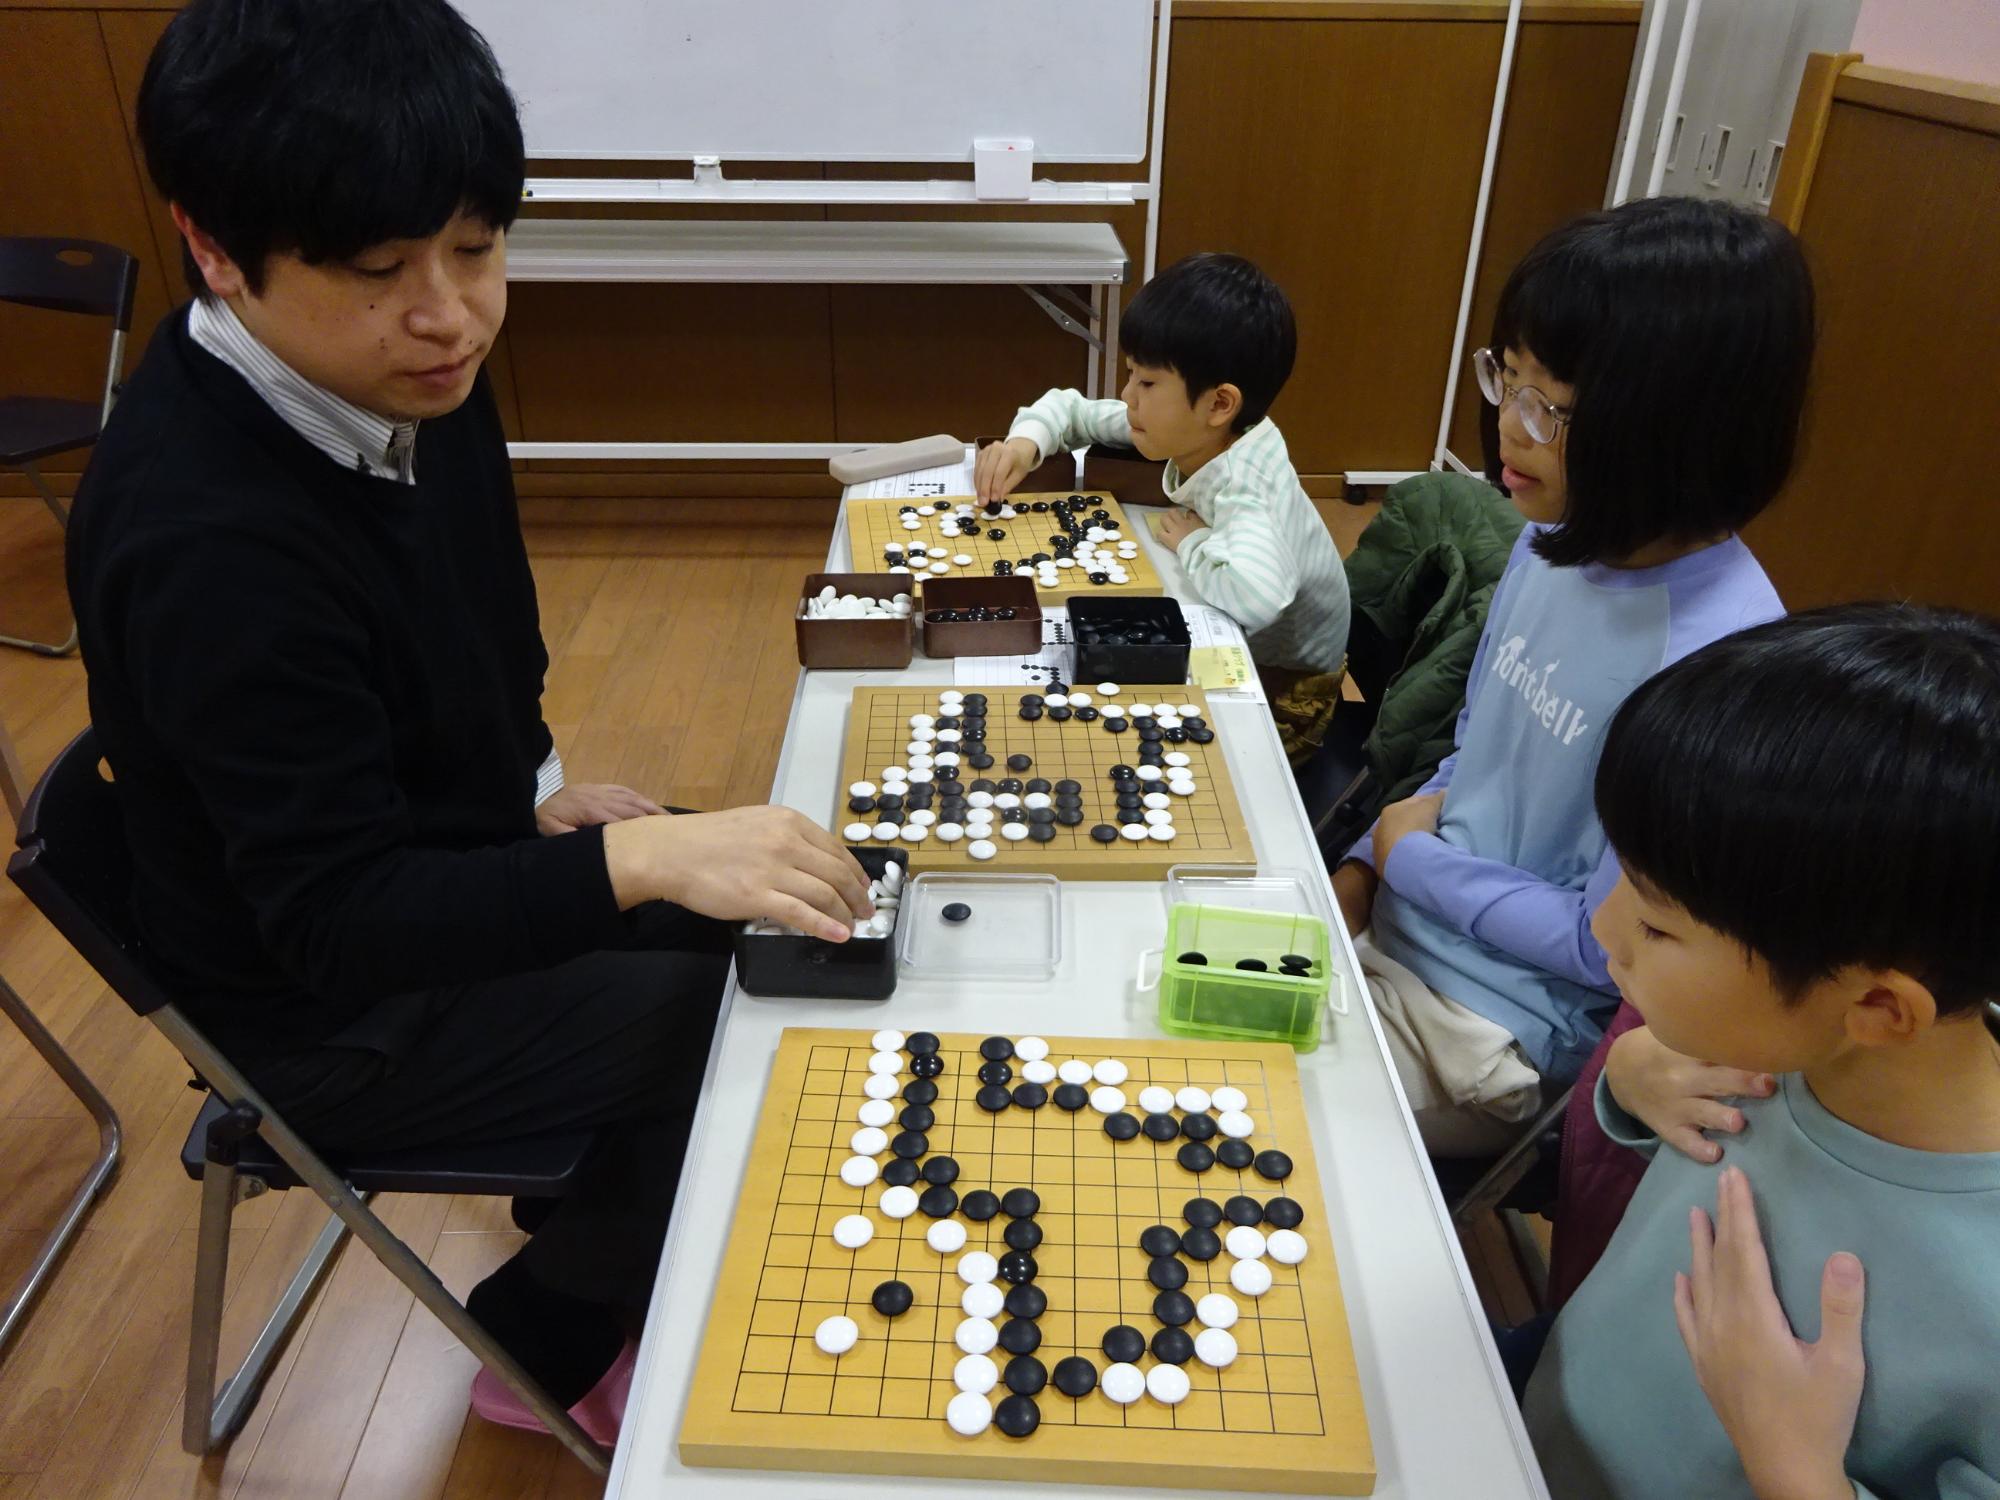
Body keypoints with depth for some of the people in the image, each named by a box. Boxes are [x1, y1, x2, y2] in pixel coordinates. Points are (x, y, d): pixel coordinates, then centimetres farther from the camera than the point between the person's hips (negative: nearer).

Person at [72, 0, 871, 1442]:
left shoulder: (402, 371, -9)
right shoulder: (208, 540, -34)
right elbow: (342, 922, -33)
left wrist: (537, 787, 3)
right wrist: (638, 856, -44)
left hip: (455, 860, 8)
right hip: (339, 1013, -7)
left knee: (749, 936, 11)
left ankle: (593, 1224, 34)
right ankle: (544, 1343, 20)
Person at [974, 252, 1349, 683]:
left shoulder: (1243, 490, -36)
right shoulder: (1190, 431, -12)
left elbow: (1257, 596, -58)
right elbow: (1072, 408, 3)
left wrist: (1193, 545, -37)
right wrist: (1026, 442, -20)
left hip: (1285, 679, -7)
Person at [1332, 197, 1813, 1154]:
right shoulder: (1559, 539, -3)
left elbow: (1607, 945, -21)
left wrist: (1415, 859, -11)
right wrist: (1362, 870, -2)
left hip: (1496, 1029, -7)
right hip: (1391, 921, 7)